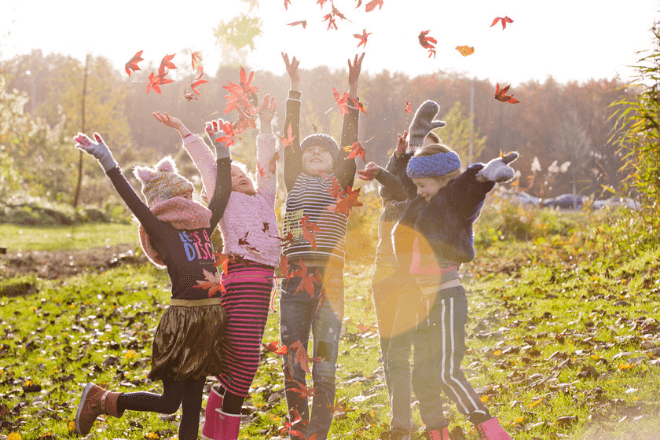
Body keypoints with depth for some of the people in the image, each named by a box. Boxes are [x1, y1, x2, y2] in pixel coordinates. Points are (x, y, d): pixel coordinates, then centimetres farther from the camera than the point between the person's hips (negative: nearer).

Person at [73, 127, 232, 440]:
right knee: (169, 401, 1)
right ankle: (98, 400, 18)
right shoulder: (160, 230, -4)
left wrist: (223, 151, 22)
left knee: (193, 401, 9)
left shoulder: (203, 226, 14)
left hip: (211, 318, 6)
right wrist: (106, 160, -17)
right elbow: (132, 200, -12)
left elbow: (222, 194, 20)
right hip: (181, 318, -6)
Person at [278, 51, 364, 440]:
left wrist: (353, 91, -7)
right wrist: (295, 89, 2)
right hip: (294, 279, 2)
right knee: (292, 364, 5)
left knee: (325, 365, -2)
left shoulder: (340, 184, 9)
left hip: (330, 279, -2)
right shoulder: (295, 182, 14)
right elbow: (290, 138, 8)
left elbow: (350, 144, -1)